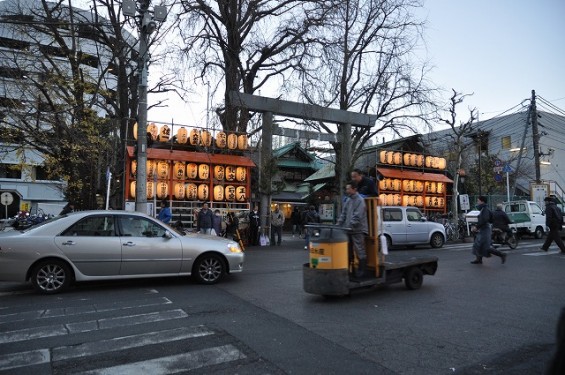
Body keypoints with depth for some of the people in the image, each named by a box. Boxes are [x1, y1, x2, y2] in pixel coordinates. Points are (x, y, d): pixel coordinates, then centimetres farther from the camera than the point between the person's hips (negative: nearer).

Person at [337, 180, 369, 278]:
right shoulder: (348, 200, 12)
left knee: (360, 251, 0)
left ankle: (361, 271, 10)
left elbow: (357, 216, -19)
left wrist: (350, 226, -21)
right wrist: (339, 224, 3)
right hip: (348, 230, 8)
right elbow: (343, 214, 13)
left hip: (358, 230, -8)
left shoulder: (360, 200, -12)